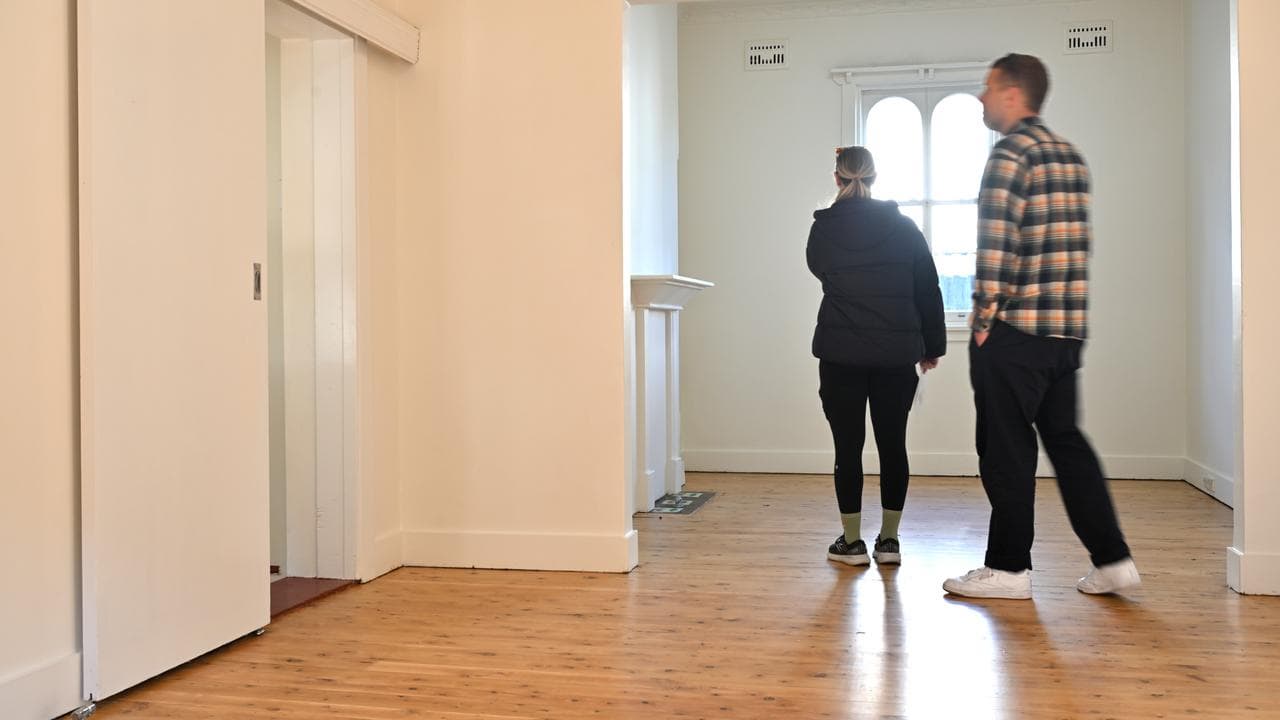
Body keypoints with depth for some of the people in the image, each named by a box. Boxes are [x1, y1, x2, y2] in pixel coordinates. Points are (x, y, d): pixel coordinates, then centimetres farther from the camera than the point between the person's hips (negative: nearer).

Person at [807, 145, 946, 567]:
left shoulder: (824, 229, -3)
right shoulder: (903, 227, 0)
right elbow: (928, 290, 3)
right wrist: (932, 346, 11)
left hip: (841, 354, -1)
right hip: (897, 354, 2)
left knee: (848, 446, 4)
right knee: (893, 444, 9)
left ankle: (852, 542, 9)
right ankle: (889, 540, 14)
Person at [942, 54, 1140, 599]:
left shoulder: (1011, 154, -11)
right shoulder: (1071, 155, 15)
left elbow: (996, 244, -18)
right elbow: (1073, 242, 16)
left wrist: (984, 318, -11)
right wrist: (1063, 315, 17)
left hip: (1014, 329, -8)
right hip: (1067, 328, 8)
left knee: (1006, 448, 1)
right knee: (1066, 440, 15)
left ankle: (1008, 568, 10)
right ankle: (1112, 560, 16)